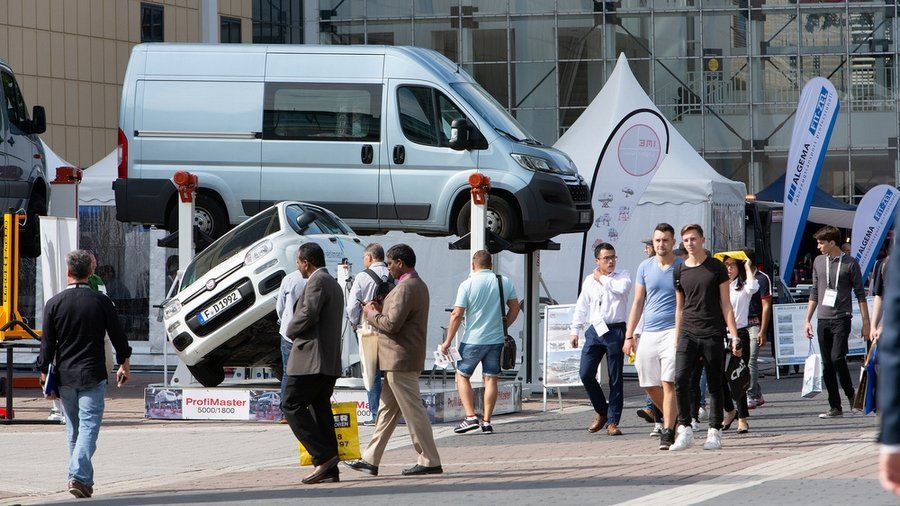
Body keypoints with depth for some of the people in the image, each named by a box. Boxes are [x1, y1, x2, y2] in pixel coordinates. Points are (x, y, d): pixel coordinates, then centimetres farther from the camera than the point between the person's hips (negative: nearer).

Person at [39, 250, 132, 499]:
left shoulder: (54, 303, -2)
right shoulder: (101, 301, -3)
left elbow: (47, 345, -1)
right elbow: (118, 336, 3)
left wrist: (45, 375, 7)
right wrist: (124, 365, 18)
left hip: (64, 376, 2)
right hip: (92, 375, -2)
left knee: (73, 428, 14)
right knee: (89, 425, -6)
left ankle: (82, 478, 21)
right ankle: (79, 476, -22)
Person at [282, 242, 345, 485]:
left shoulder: (317, 281, -9)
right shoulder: (334, 284, 23)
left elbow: (309, 314, -21)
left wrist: (291, 330, -4)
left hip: (310, 359, -10)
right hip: (330, 362, 10)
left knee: (292, 406, -7)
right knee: (320, 410, 8)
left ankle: (323, 456, -16)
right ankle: (330, 469, 5)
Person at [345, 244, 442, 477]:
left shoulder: (406, 288, -18)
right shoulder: (419, 285, 16)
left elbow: (392, 324, -24)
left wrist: (372, 314, -7)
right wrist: (381, 311, 12)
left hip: (400, 360, -11)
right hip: (402, 359, 11)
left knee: (412, 410, -6)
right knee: (387, 409, 13)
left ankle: (430, 461, -3)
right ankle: (371, 460, 17)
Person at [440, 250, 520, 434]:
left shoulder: (467, 284, -8)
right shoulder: (505, 282, 2)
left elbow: (457, 315, -10)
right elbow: (515, 308, 10)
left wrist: (448, 341, -3)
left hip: (473, 340, -3)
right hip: (496, 339, 3)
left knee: (462, 376, 10)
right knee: (491, 378, 8)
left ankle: (471, 417, -1)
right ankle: (487, 421, 6)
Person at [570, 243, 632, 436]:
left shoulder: (622, 276, 3)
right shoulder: (589, 281, 14)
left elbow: (623, 287, -21)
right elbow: (581, 307, 20)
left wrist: (602, 279, -7)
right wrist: (574, 330, 14)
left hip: (615, 331, -4)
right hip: (594, 331, 4)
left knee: (615, 378, 0)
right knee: (586, 374, -4)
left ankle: (612, 421, 6)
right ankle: (601, 412, 16)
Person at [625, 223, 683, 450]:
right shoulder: (645, 267, 11)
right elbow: (638, 303, 14)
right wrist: (629, 335, 9)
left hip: (673, 331, -4)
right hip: (648, 333, 4)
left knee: (668, 383, -13)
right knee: (650, 386, 6)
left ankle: (667, 433, -12)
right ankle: (670, 420, 27)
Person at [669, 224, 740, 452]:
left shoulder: (716, 268, 2)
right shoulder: (679, 271, 10)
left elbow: (725, 304, 3)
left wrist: (734, 335, -3)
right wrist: (676, 339, 13)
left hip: (712, 334, -2)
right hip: (688, 334, 2)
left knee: (714, 385, 2)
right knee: (680, 380, -13)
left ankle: (714, 432, 8)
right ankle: (685, 429, -6)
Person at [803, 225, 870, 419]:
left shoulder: (850, 263, -2)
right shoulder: (818, 262, 12)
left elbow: (860, 294, 0)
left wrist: (866, 322, -3)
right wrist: (808, 320, 14)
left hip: (841, 318, -5)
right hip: (823, 320, 5)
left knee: (837, 358, -18)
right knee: (827, 365, 3)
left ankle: (851, 394, 3)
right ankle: (835, 407, 7)